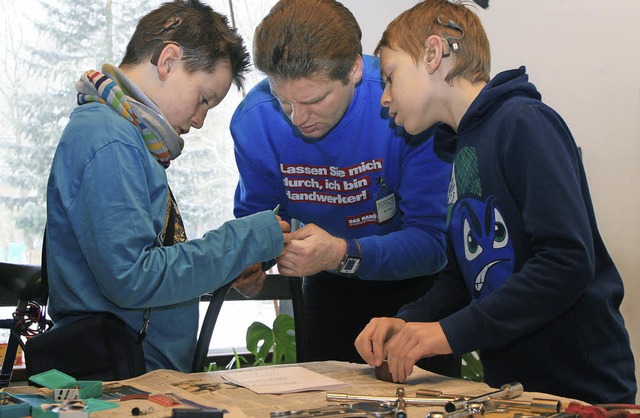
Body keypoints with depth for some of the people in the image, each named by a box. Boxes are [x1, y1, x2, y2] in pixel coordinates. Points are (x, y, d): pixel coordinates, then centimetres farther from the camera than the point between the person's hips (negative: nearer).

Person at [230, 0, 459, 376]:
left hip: (419, 284, -3)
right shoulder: (254, 119, -19)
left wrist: (343, 254, -45)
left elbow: (434, 239, -29)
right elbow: (254, 215, -3)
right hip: (330, 288, 3)